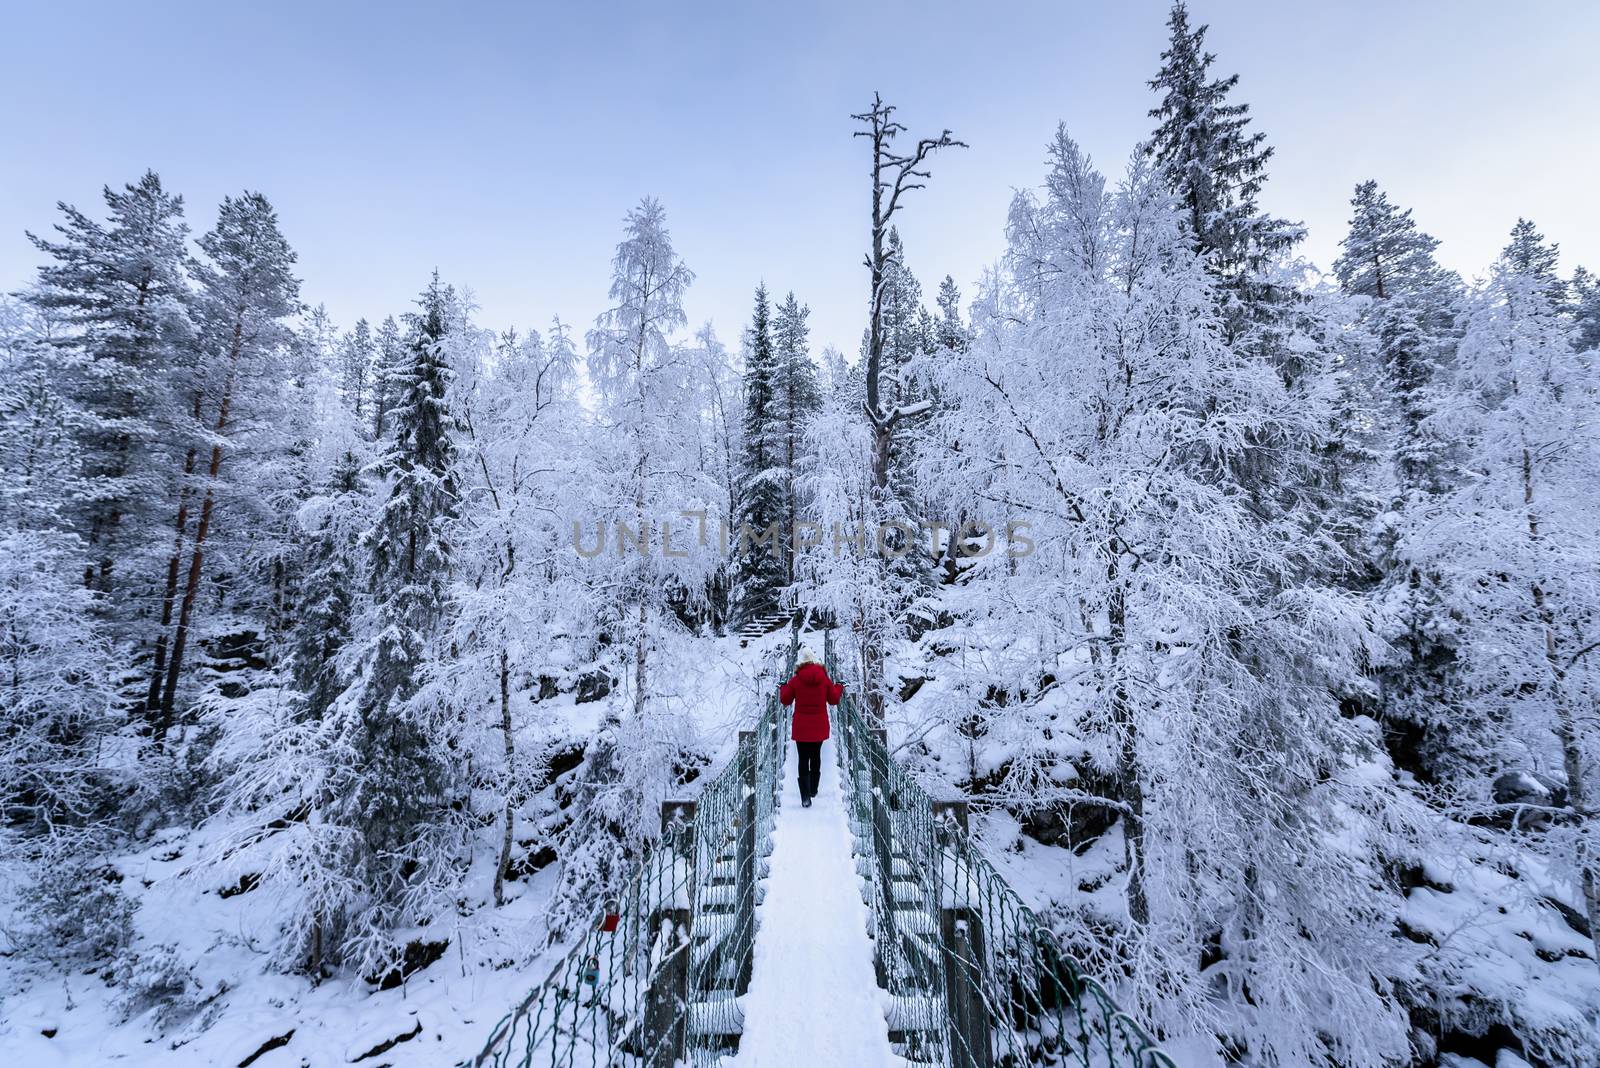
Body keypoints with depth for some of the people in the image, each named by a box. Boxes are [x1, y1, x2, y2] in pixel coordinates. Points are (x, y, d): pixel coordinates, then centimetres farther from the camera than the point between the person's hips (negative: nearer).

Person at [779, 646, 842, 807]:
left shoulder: (795, 680, -11)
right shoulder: (825, 679, -7)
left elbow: (785, 700, 0)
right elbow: (834, 699, 3)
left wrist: (783, 687, 19)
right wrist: (839, 687, 21)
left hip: (801, 727, -2)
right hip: (819, 726, 2)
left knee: (803, 759, 2)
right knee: (816, 756, 20)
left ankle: (805, 796, -6)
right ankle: (813, 789, 31)